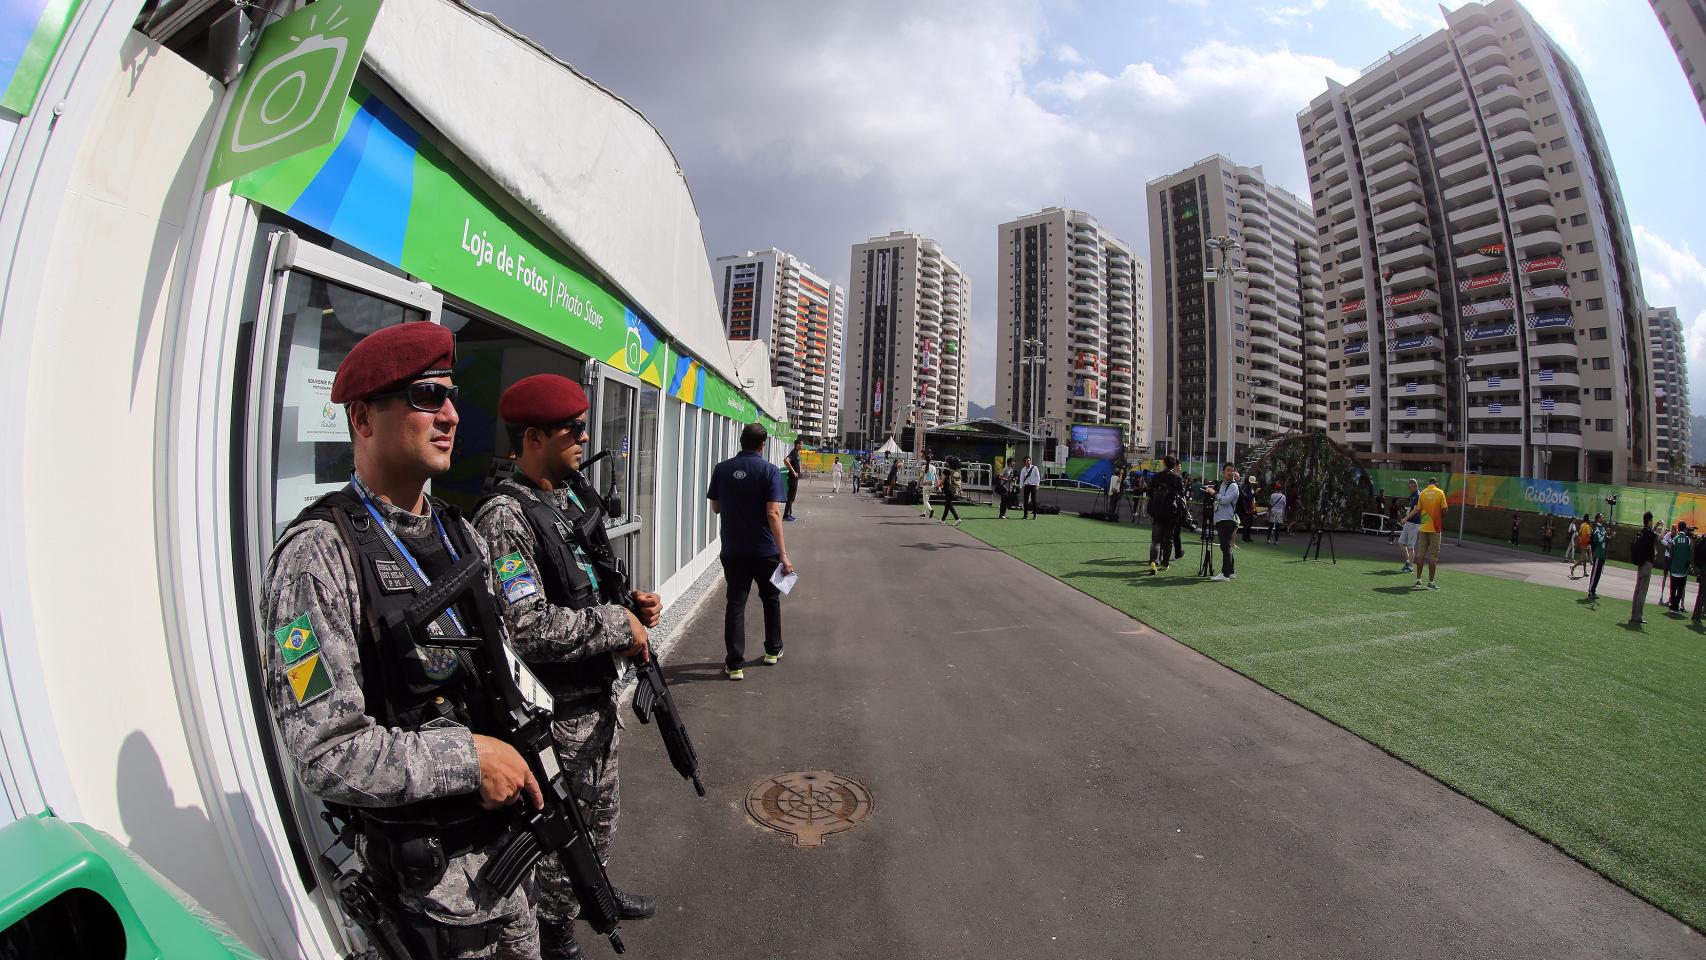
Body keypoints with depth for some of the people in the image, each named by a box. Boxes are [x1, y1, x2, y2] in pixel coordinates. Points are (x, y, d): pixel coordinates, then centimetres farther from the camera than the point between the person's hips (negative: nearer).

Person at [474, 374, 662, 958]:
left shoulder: (575, 494, 5)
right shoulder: (505, 517, -23)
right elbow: (527, 628, -29)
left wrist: (631, 603, -2)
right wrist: (619, 625, -21)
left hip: (600, 693, 8)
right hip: (556, 711, -8)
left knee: (603, 810, 27)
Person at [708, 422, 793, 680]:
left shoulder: (722, 469, -1)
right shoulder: (769, 470, -12)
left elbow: (716, 508, 8)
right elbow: (773, 513, -19)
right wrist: (783, 554, -19)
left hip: (732, 550, 2)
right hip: (764, 550, -1)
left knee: (735, 603, 7)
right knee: (771, 599, 19)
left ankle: (735, 664, 6)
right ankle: (773, 650, 33)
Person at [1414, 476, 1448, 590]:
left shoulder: (1422, 493, 1)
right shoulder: (1440, 493, -4)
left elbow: (1418, 511, 1)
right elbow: (1443, 511, -5)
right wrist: (1443, 527, 7)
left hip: (1423, 528, 2)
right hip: (1436, 528, -2)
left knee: (1420, 555, 9)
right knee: (1433, 556, 1)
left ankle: (1418, 580, 10)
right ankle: (1430, 582, 2)